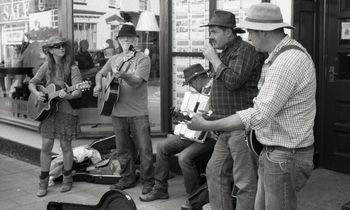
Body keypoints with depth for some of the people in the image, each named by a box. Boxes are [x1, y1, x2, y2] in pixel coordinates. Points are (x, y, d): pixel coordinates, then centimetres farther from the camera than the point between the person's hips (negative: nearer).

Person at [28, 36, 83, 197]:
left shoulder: (72, 68, -9)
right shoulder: (47, 67, 4)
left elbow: (78, 92, -16)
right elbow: (32, 82, 11)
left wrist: (67, 95, -37)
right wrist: (36, 93, -10)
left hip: (66, 111, -3)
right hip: (47, 110, 3)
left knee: (65, 147, 6)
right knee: (46, 147, 4)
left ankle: (67, 179, 26)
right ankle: (43, 183, 16)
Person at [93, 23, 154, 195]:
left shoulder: (143, 58, -4)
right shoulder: (114, 59, 13)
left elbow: (137, 81, -18)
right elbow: (100, 74, 27)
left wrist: (123, 75, -36)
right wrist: (98, 85, 6)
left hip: (138, 112, -5)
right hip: (118, 111, 5)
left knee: (144, 148, -3)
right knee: (122, 148, 13)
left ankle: (148, 182, 10)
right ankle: (127, 179, 27)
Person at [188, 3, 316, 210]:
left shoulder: (287, 61, -24)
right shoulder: (285, 54, 10)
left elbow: (259, 115, -28)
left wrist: (207, 125, -24)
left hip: (285, 157, -9)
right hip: (273, 151, 9)